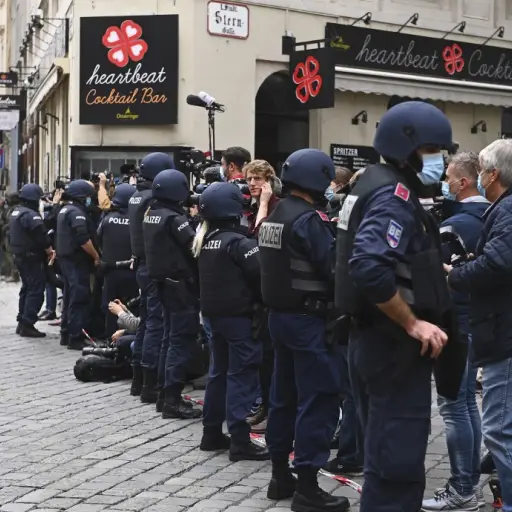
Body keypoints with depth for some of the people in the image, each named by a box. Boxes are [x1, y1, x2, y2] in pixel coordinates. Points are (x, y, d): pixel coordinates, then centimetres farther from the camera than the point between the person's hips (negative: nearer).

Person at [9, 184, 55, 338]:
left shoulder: (15, 213, 13)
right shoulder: (31, 215, -20)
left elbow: (11, 235, 21)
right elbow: (41, 237, -21)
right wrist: (50, 252, -7)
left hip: (19, 256, 10)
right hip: (32, 258, -10)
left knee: (27, 289, 18)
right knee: (36, 290, -8)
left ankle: (22, 322, 21)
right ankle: (27, 325, -10)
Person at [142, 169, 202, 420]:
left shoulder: (151, 214, 8)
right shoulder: (173, 218, -19)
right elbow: (195, 246, -22)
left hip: (163, 281, 9)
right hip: (180, 284, -9)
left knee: (169, 337, 16)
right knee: (181, 340, -6)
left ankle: (165, 394, 21)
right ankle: (172, 400, -7)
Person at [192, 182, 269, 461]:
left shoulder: (205, 240, 8)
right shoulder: (238, 242, -17)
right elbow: (261, 273, -21)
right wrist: (262, 301, -6)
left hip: (214, 312, 8)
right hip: (239, 314, -8)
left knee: (219, 372, 16)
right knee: (241, 374, -5)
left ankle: (212, 432, 21)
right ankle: (239, 440, -6)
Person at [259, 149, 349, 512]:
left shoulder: (275, 216, 11)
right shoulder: (310, 219, -17)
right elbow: (334, 269, -19)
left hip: (280, 314, 10)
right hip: (310, 319, -9)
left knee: (284, 395, 15)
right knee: (318, 399, -6)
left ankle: (280, 475, 22)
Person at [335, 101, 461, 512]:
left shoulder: (380, 187, 15)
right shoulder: (395, 195, -17)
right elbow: (369, 267, -32)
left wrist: (431, 270, 18)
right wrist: (413, 323, -24)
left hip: (377, 342, 11)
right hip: (395, 347, -11)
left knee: (386, 456, 20)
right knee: (398, 463, -4)